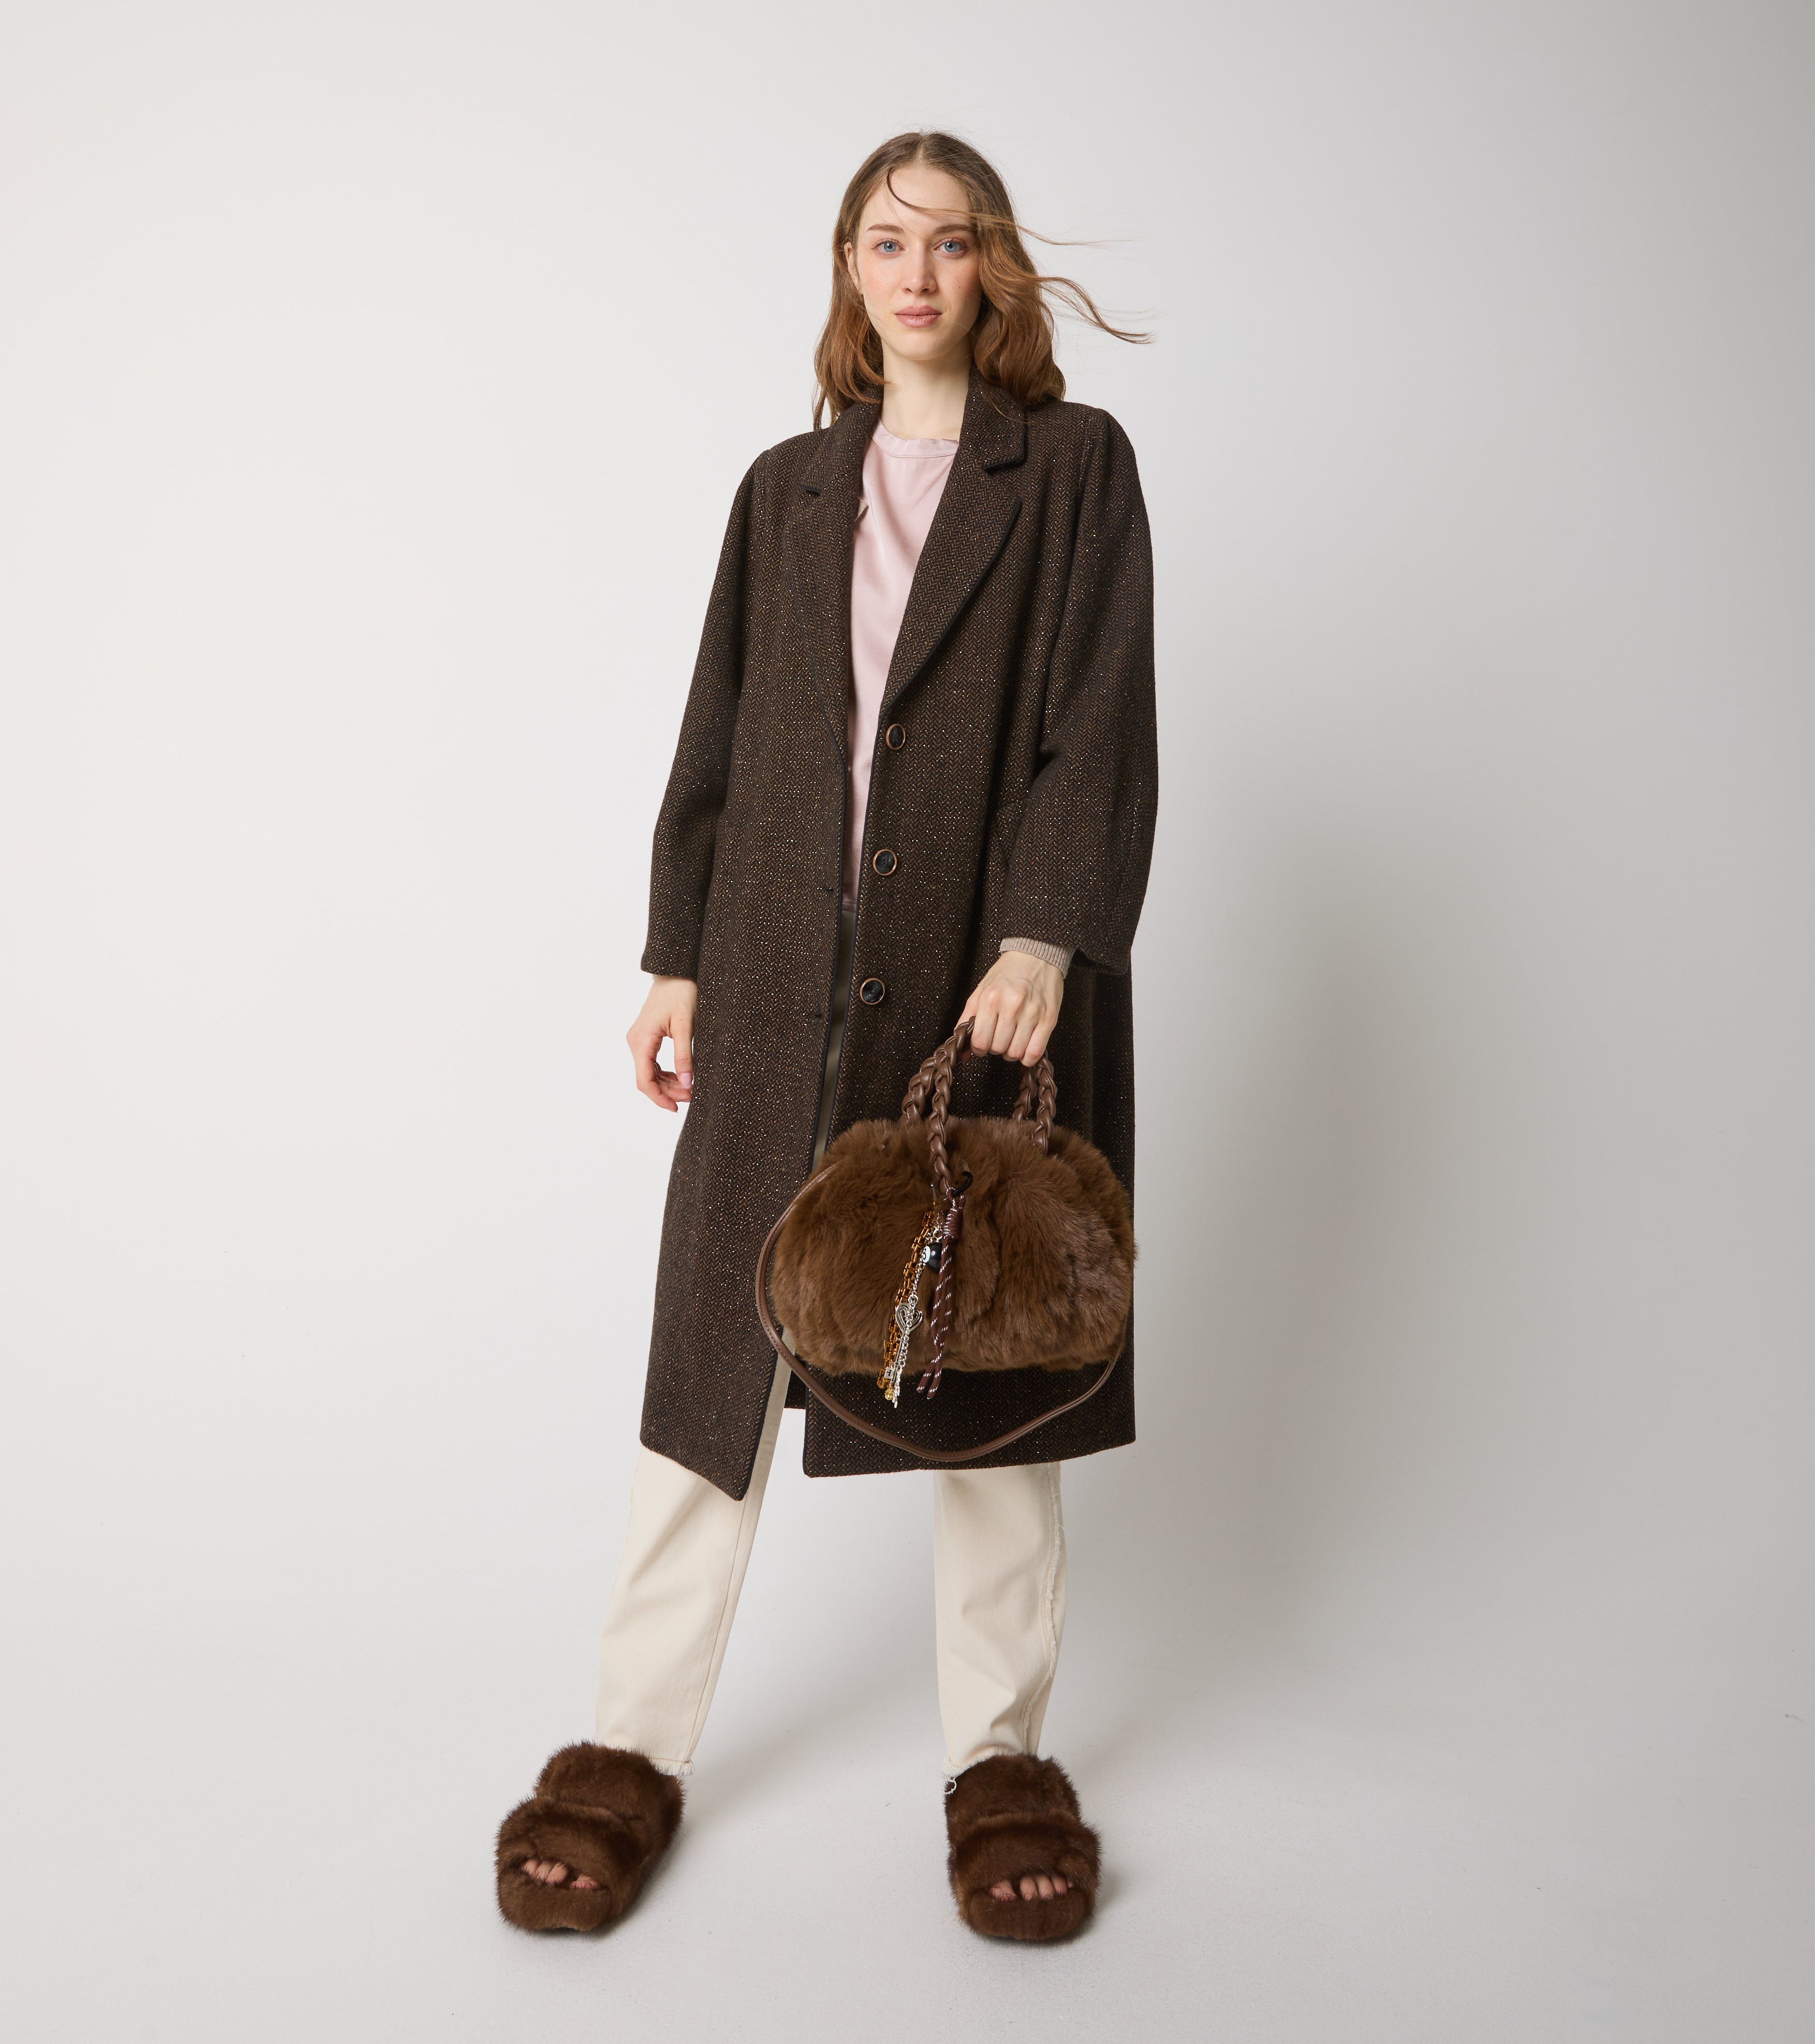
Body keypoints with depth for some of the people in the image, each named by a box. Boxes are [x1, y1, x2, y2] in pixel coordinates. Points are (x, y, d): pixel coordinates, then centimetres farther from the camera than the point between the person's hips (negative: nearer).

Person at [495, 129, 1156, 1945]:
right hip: (783, 976, 3)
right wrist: (678, 955, 8)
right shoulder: (787, 490, 16)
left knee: (993, 1349, 5)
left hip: (990, 974, -2)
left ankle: (1000, 1754, 20)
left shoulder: (1073, 466, 6)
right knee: (719, 1338, 3)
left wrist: (1044, 938, -16)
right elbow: (720, 737, 14)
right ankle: (635, 1744, 15)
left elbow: (1102, 721, -4)